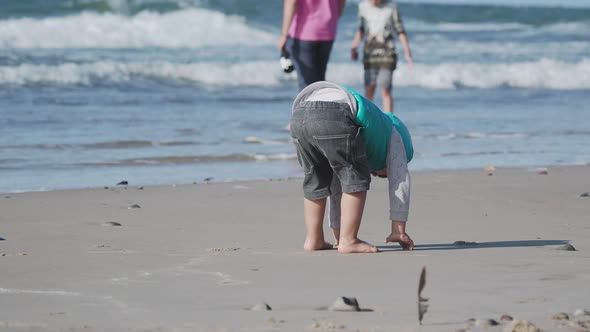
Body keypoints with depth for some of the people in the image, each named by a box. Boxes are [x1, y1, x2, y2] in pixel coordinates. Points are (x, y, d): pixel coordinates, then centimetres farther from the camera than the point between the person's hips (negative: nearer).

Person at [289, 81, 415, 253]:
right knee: (356, 180, 8)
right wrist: (399, 231, 19)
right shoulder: (392, 135, 31)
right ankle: (348, 240, 3)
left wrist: (337, 232, 47)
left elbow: (337, 189, 46)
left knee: (315, 180, 24)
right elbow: (399, 180, 22)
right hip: (334, 116, -7)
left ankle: (313, 239, 26)